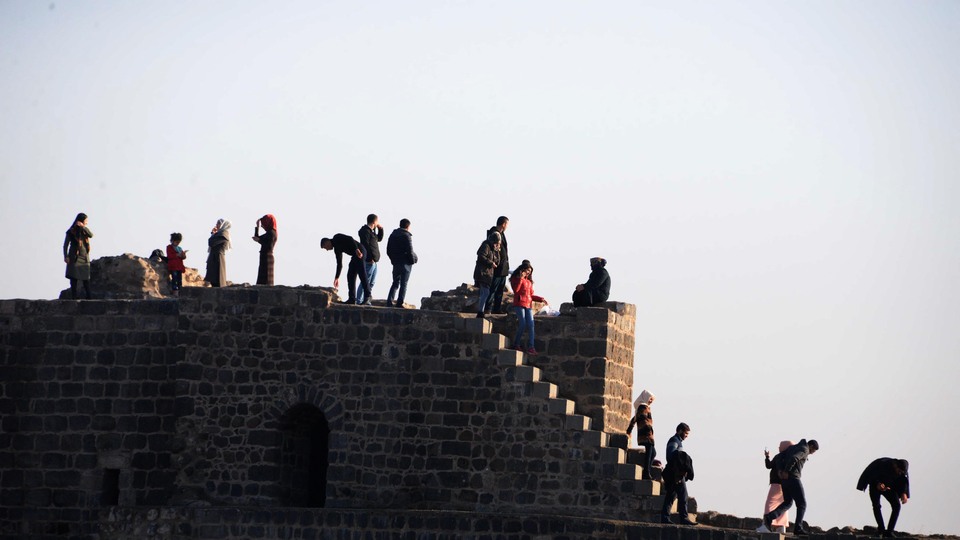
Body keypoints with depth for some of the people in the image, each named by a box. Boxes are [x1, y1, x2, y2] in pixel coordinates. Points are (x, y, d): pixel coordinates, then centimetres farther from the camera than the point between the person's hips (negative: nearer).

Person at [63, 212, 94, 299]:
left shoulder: (84, 231, 13)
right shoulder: (71, 232, -1)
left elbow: (91, 235, -7)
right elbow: (66, 245, -1)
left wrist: (83, 227, -13)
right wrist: (66, 256, -12)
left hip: (85, 258, 4)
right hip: (75, 258, -4)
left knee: (86, 279, 1)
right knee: (74, 279, -5)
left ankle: (89, 298, 2)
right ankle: (75, 297, -4)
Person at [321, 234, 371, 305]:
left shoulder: (337, 238, -1)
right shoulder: (337, 248, 23)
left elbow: (350, 239, -16)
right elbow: (339, 264, 27)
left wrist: (356, 249, -28)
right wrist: (337, 278, 28)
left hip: (359, 252, -10)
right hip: (355, 256, 10)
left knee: (362, 275, -14)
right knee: (350, 276, 6)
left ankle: (367, 298, -18)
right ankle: (352, 299, 5)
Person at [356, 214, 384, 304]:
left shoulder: (371, 231, 18)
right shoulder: (365, 231, -12)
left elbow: (379, 239, 32)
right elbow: (365, 245, -20)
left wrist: (380, 229, 18)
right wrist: (370, 258, -22)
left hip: (374, 261, 10)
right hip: (369, 261, -10)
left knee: (372, 282, 15)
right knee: (366, 281, -10)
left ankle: (366, 299, 19)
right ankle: (359, 300, -9)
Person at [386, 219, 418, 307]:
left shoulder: (393, 235, 10)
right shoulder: (407, 236, -10)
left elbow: (388, 250, 11)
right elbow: (409, 251, -15)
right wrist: (413, 260, -2)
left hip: (396, 262, 5)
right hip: (405, 263, -5)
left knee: (395, 282, 14)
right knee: (403, 283, -1)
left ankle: (389, 301, 3)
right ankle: (400, 302, -6)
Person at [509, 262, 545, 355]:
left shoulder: (529, 282, 24)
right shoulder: (516, 279, 7)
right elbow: (515, 290, -10)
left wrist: (540, 299, 13)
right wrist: (520, 278, -12)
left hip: (528, 305, 6)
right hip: (519, 304, -6)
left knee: (530, 325, -8)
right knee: (522, 325, -15)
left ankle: (530, 347, -15)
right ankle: (516, 344, -3)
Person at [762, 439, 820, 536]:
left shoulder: (792, 448, 23)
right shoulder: (804, 450, -6)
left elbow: (778, 457, 13)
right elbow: (793, 458, -26)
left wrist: (779, 470, -1)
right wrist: (786, 471, -20)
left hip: (784, 479, 8)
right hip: (792, 478, -8)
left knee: (788, 503, 17)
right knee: (802, 503, 2)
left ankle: (770, 517, -2)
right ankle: (798, 528, -3)